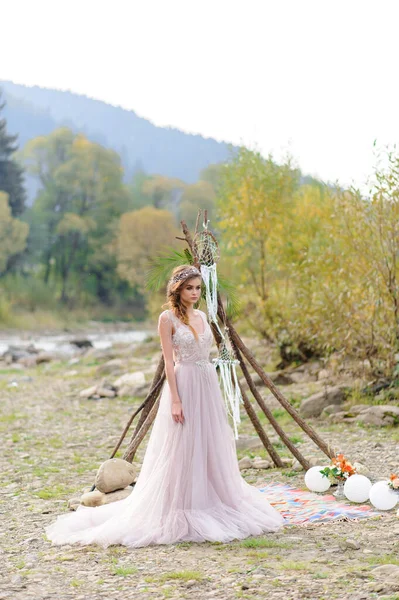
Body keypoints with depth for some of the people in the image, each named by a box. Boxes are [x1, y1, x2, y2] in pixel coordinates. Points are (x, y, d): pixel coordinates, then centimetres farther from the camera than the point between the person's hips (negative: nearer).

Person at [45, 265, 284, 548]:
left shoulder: (202, 316, 13)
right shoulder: (168, 318, -7)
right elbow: (169, 361, -11)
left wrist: (216, 394, 15)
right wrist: (175, 400, -17)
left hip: (209, 386, 7)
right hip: (184, 385, -7)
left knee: (212, 447, 10)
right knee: (183, 450, -5)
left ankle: (211, 508, 21)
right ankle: (180, 514, 2)